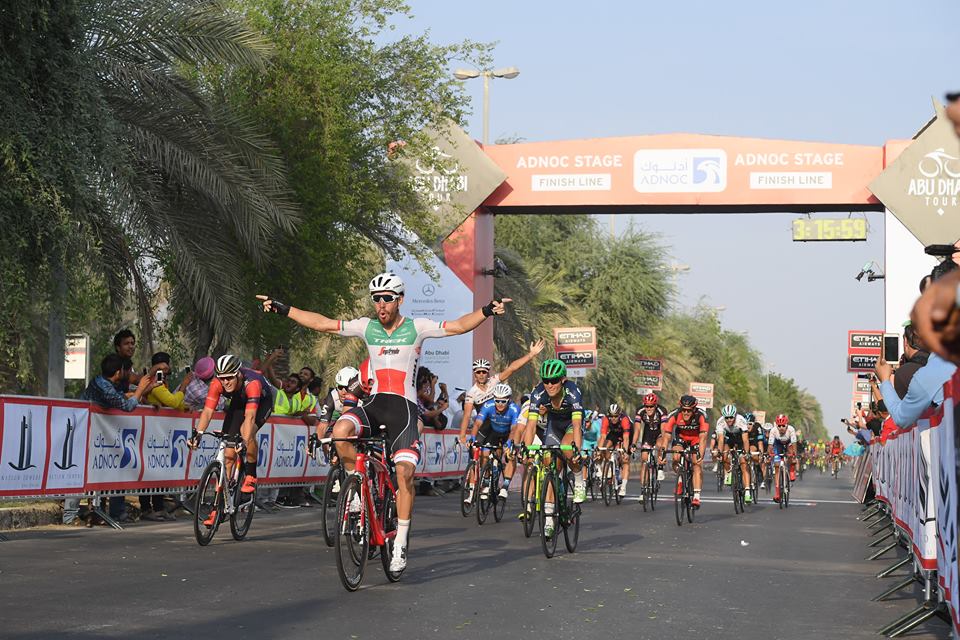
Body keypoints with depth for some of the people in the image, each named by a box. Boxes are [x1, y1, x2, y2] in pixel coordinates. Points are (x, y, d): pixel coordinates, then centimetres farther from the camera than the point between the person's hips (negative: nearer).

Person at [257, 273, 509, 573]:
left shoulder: (416, 328, 0)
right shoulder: (367, 327, 8)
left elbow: (458, 326, -9)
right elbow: (323, 323, 8)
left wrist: (486, 311, -26)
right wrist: (283, 309, 4)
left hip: (404, 406, -2)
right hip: (374, 402, 3)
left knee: (404, 472, -14)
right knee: (341, 429, -30)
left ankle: (400, 543, -4)